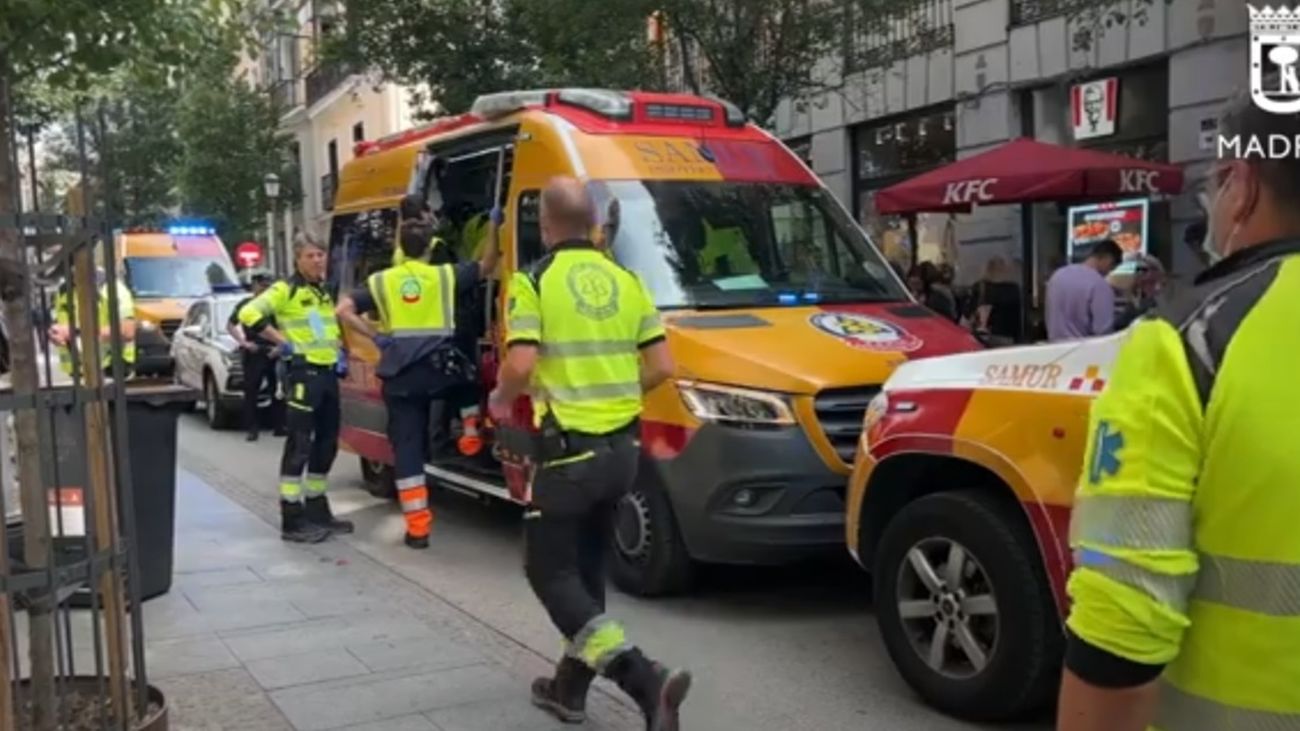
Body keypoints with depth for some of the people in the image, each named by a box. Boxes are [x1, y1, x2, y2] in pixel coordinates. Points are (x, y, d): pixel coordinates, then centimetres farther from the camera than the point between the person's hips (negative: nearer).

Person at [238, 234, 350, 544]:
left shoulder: (326, 293, 18)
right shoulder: (285, 290, -6)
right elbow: (249, 313, -17)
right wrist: (281, 341, -15)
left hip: (328, 373, 8)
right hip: (303, 373, -8)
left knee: (327, 443, 12)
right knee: (299, 445, -8)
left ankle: (317, 509, 23)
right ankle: (292, 520, -6)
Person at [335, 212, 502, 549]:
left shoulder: (381, 281, 8)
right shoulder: (445, 275, 6)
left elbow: (344, 310, -1)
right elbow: (487, 265, 18)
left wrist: (376, 336, 0)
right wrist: (495, 225, 22)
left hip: (400, 377, 0)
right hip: (440, 370, 0)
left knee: (407, 447, 3)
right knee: (465, 373, 35)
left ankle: (417, 527, 4)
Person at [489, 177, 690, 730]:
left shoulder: (534, 281, -9)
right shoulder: (626, 281, 7)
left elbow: (521, 366, -20)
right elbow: (661, 367, 5)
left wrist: (501, 399, 2)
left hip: (570, 449, -6)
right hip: (623, 446, 6)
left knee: (550, 571, 4)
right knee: (586, 566, 20)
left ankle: (645, 680, -12)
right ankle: (571, 686, 31)